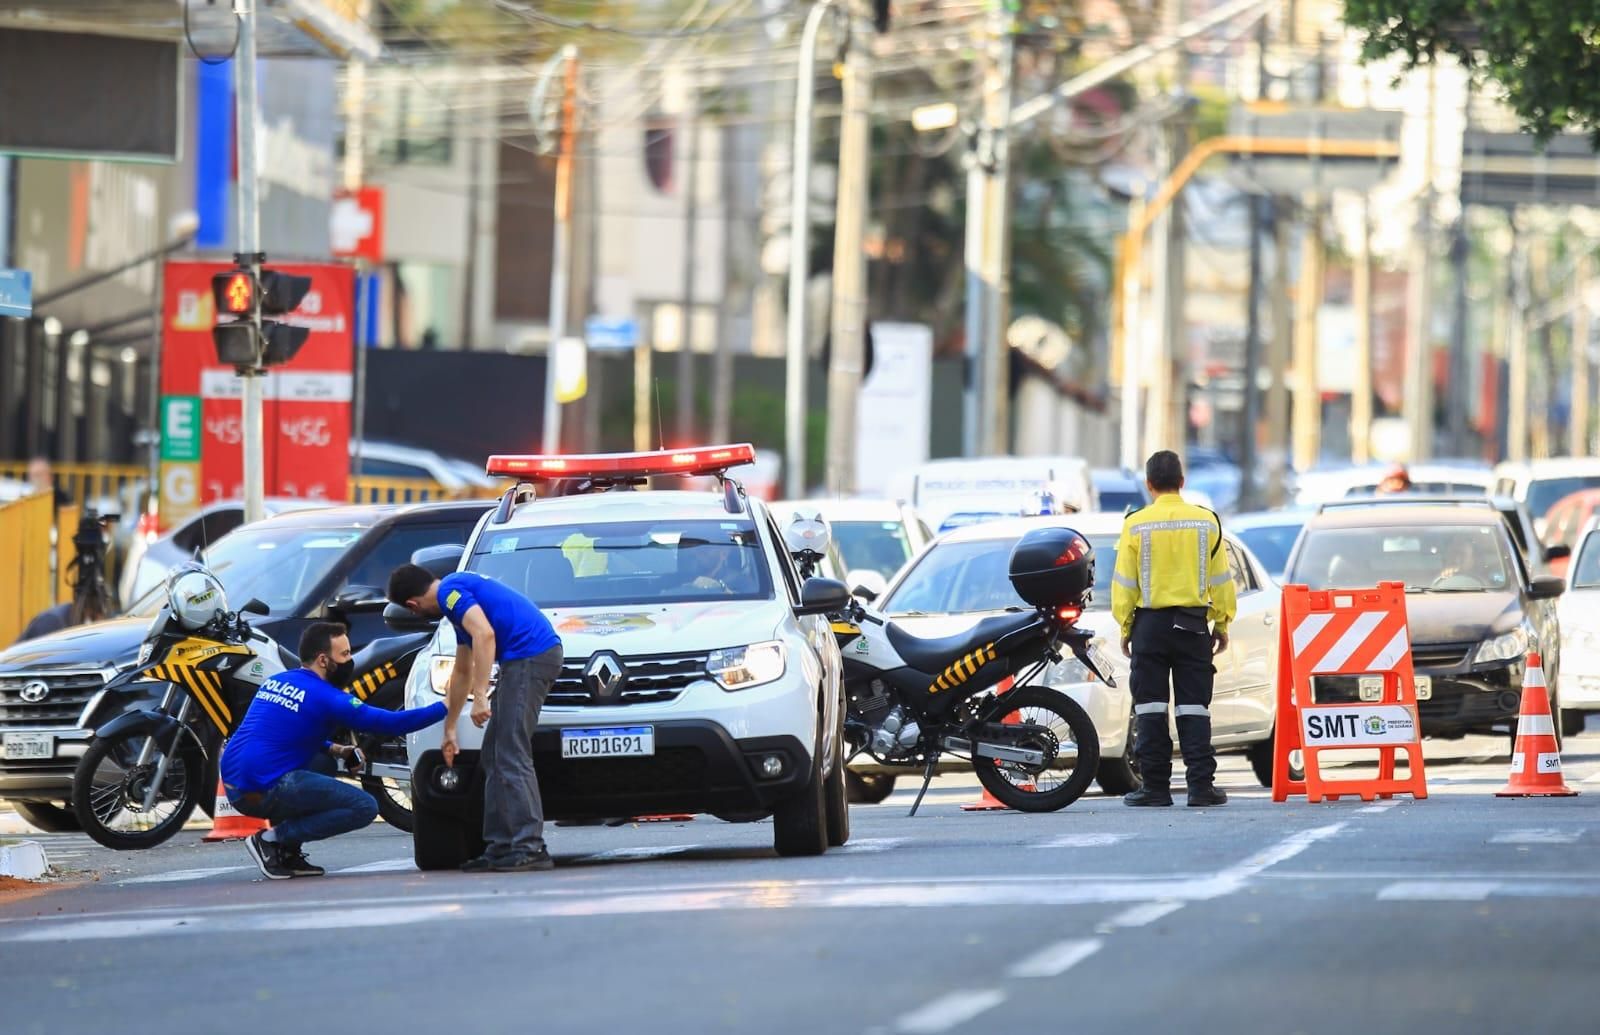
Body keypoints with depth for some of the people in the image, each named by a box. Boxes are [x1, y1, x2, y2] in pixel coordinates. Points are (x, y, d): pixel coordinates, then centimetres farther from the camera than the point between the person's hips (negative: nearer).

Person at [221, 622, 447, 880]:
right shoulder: (324, 697, -7)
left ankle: (288, 853, 14)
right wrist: (444, 708, -2)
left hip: (234, 787, 8)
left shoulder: (273, 682, 16)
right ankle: (272, 838, -6)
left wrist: (333, 749, 21)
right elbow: (388, 723, -8)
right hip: (266, 790, -8)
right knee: (364, 808, -6)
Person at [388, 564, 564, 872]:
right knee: (495, 755, 12)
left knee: (511, 756, -12)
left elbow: (485, 634, -23)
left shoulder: (449, 592, -6)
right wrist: (449, 729, 43)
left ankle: (531, 848, -17)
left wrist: (480, 696, -24)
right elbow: (462, 672, 36)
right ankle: (501, 847, 12)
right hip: (535, 655, 10)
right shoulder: (459, 594, 26)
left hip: (529, 656, -10)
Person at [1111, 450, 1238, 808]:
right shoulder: (1206, 522, 0)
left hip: (1150, 624, -1)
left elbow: (1125, 582, -3)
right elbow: (1221, 579, 5)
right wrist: (1222, 624, 13)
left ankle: (1156, 786, 3)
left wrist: (1125, 627, 7)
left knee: (1150, 708, 4)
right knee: (1194, 707, 4)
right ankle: (1201, 785, -2)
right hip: (1193, 625, 1)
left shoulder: (1136, 524, -5)